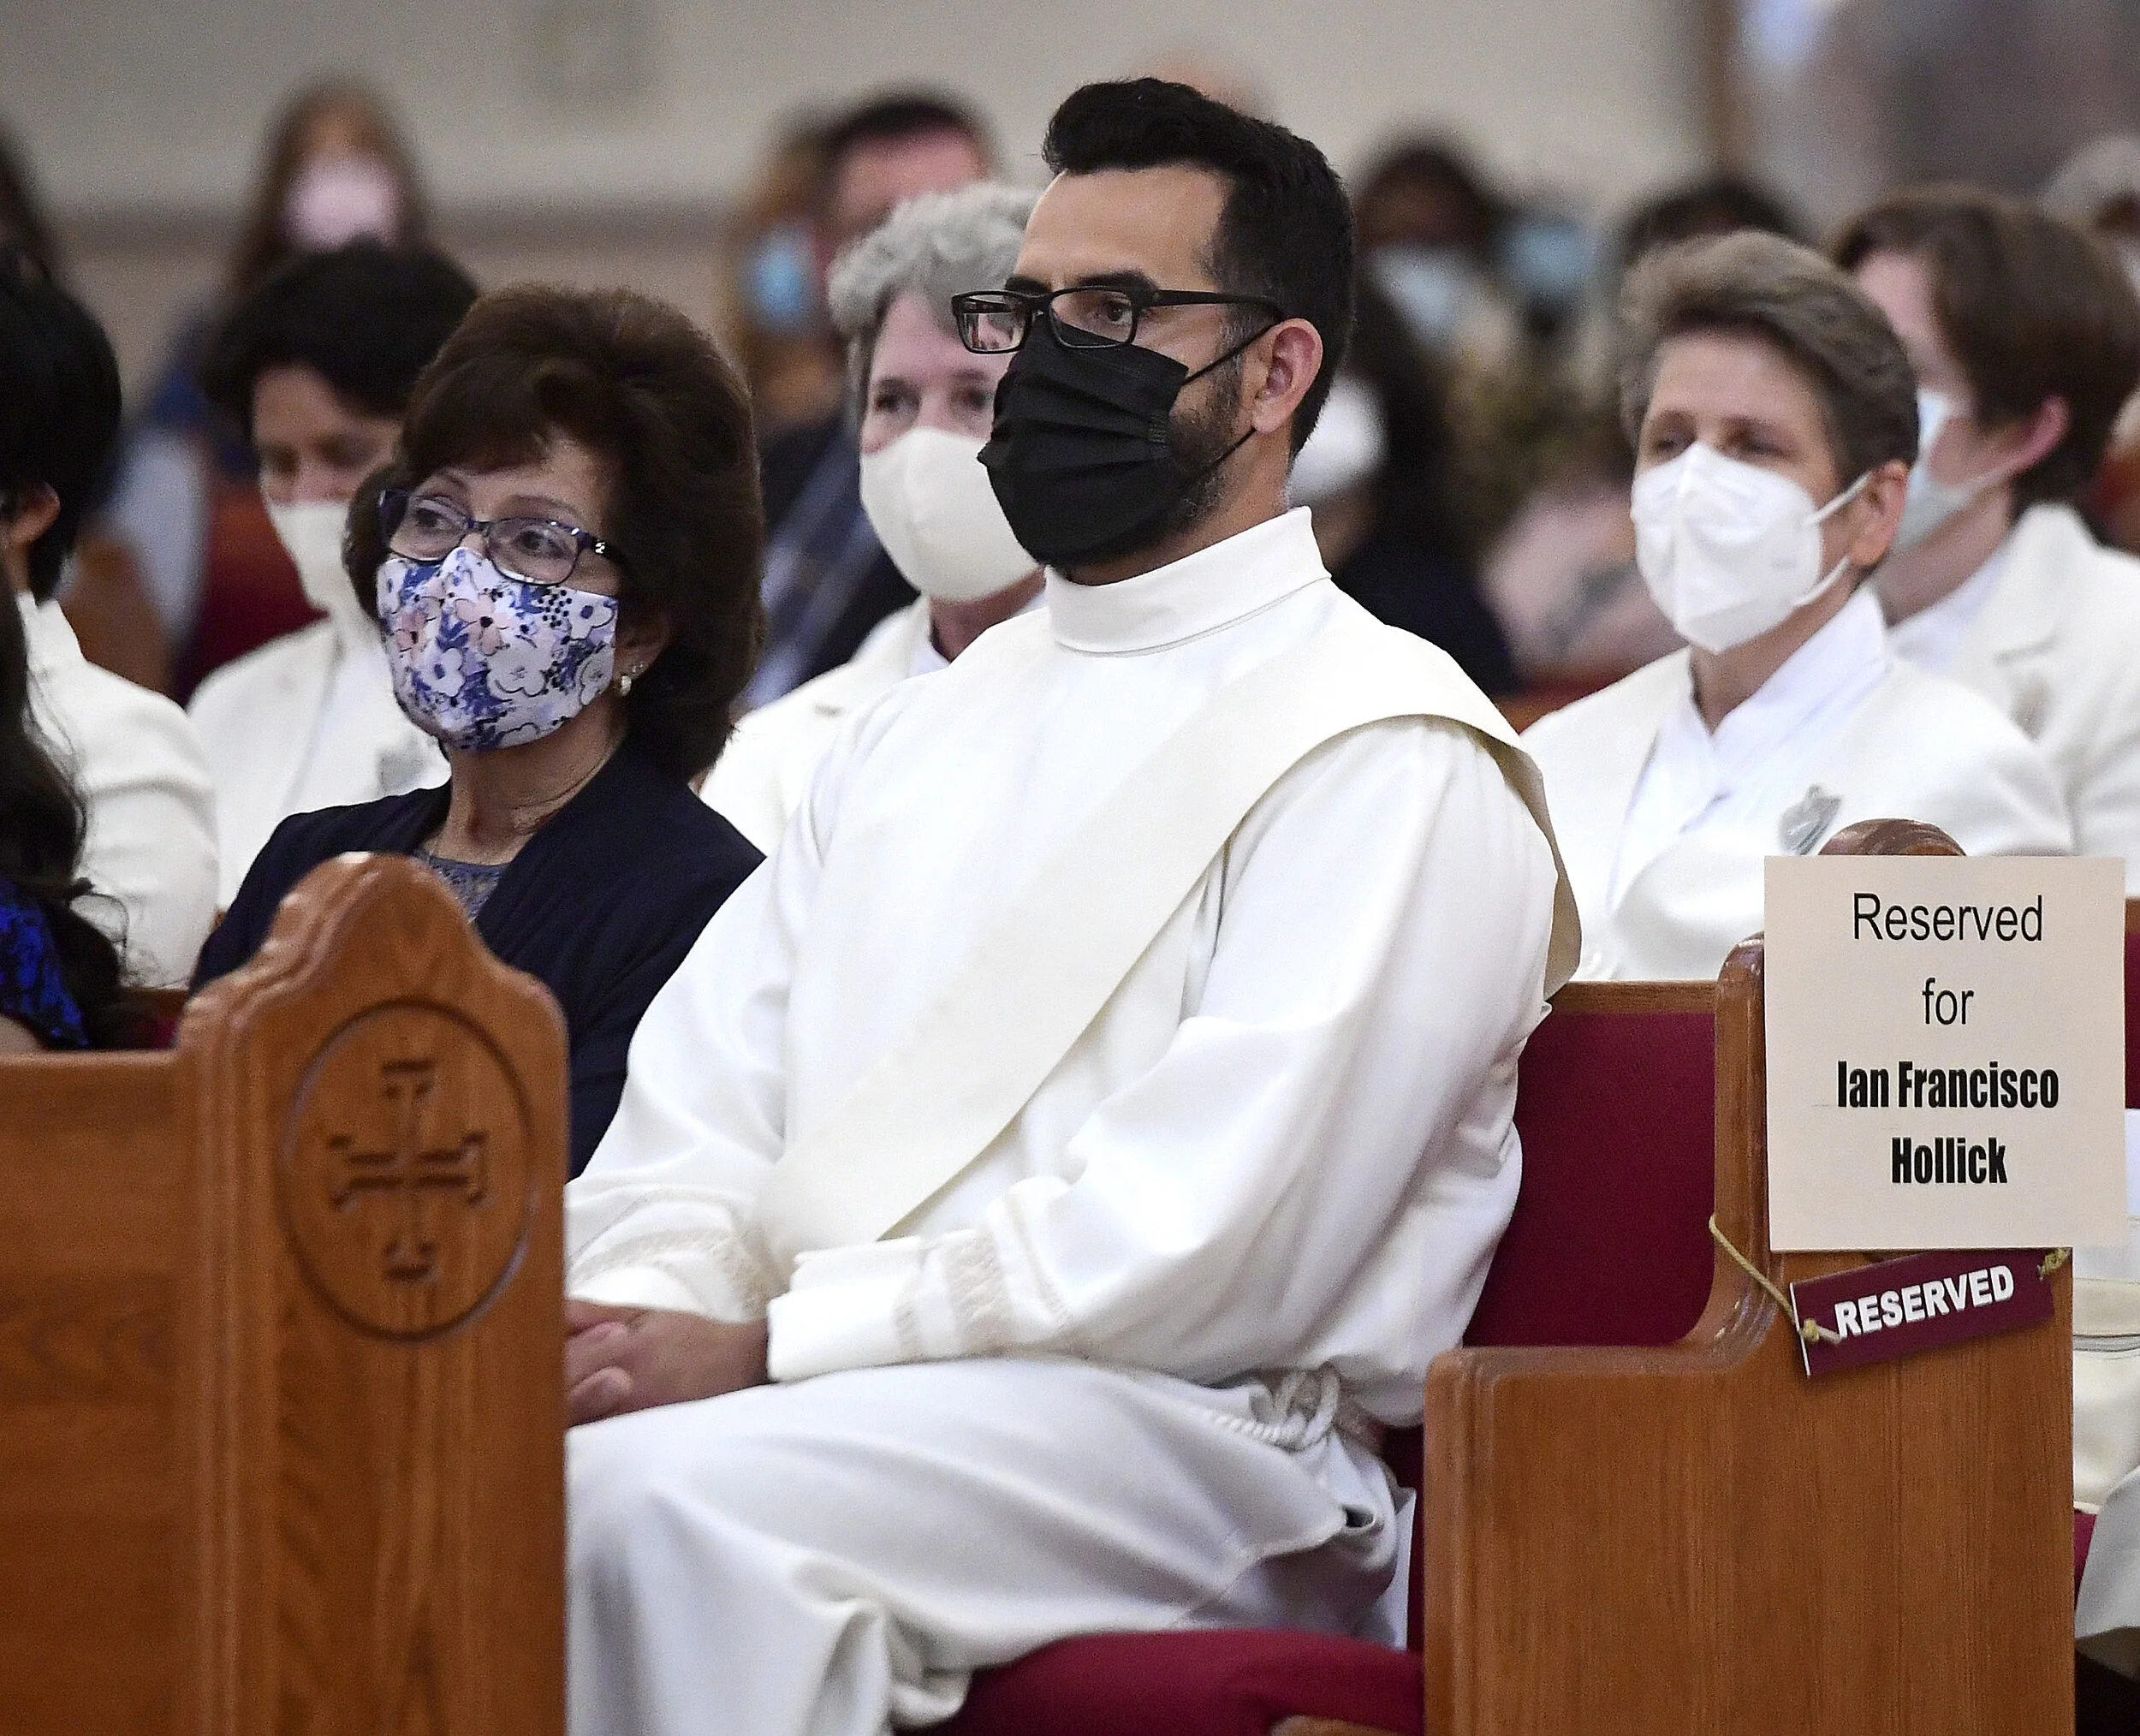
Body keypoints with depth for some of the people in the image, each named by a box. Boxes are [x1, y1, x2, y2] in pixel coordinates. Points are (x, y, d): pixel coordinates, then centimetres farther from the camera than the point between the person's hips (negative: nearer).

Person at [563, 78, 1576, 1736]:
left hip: (1184, 1439, -6)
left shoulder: (1387, 759, 0)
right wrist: (636, 1319, -8)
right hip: (824, 1409, 6)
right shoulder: (911, 740, 26)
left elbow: (1211, 1238, -12)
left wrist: (777, 1348, -16)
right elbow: (696, 1114, 16)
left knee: (667, 1501, -35)